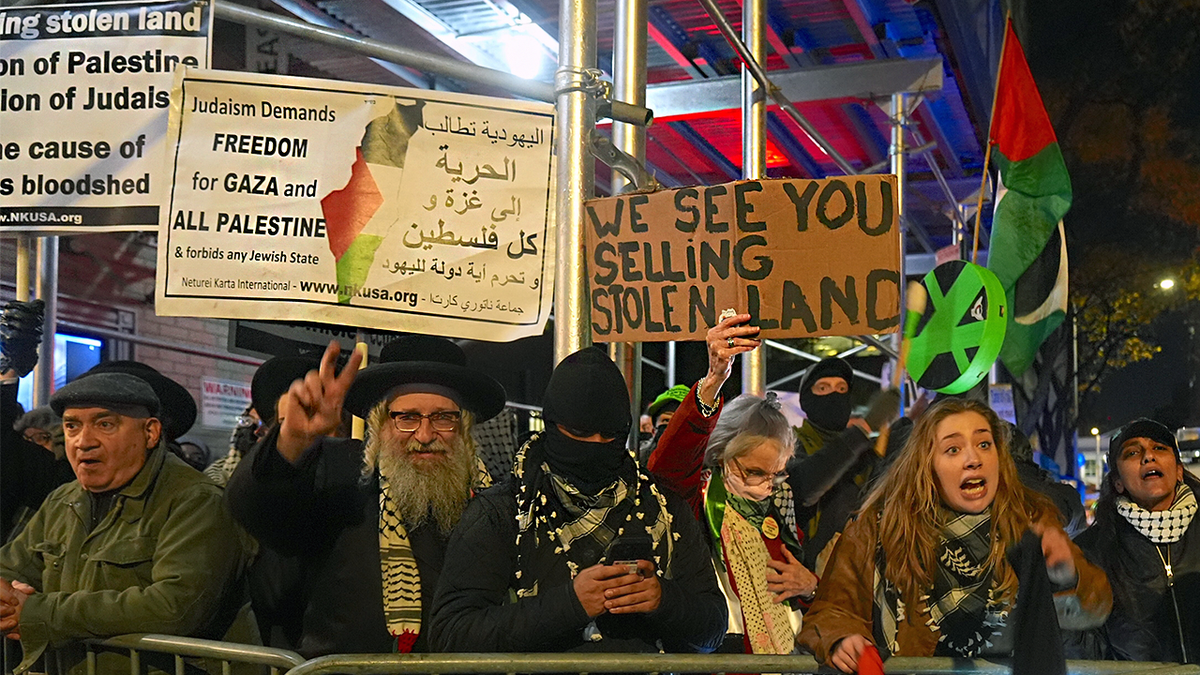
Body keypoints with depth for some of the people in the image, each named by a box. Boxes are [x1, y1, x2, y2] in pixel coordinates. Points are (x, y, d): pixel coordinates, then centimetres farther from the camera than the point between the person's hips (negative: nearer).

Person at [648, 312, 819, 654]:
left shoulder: (783, 505, 14)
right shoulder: (702, 496, -2)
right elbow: (667, 463, -27)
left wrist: (809, 586, 4)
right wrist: (713, 380, -37)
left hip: (785, 651, 5)